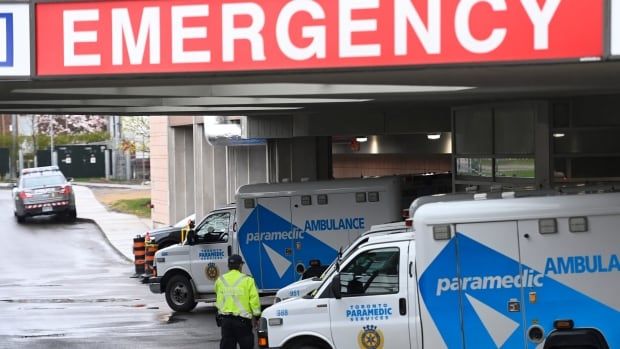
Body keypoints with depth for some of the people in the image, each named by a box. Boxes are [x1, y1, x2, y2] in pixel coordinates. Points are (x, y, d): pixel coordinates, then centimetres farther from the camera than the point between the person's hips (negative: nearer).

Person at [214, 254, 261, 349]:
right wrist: (256, 316, -2)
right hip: (242, 319, -4)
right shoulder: (247, 280, -7)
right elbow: (254, 299, -10)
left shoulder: (220, 280, 5)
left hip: (225, 319, 4)